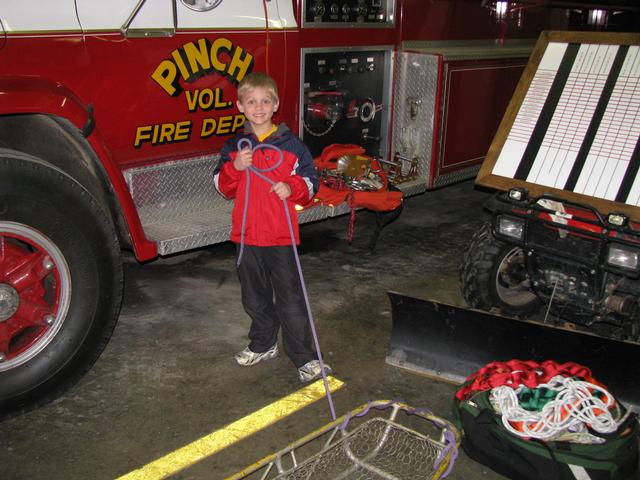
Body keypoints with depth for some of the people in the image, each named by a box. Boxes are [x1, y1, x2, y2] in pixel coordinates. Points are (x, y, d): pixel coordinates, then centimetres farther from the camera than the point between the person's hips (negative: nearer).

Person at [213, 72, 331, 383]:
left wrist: (292, 187, -18)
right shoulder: (234, 147, 6)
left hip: (281, 236, -3)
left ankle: (304, 358, 8)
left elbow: (310, 181, 3)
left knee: (291, 300, 0)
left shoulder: (291, 145, -2)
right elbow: (222, 187, 6)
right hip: (246, 235, 3)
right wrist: (235, 167, -13)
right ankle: (263, 345, 35)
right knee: (255, 298, 16)